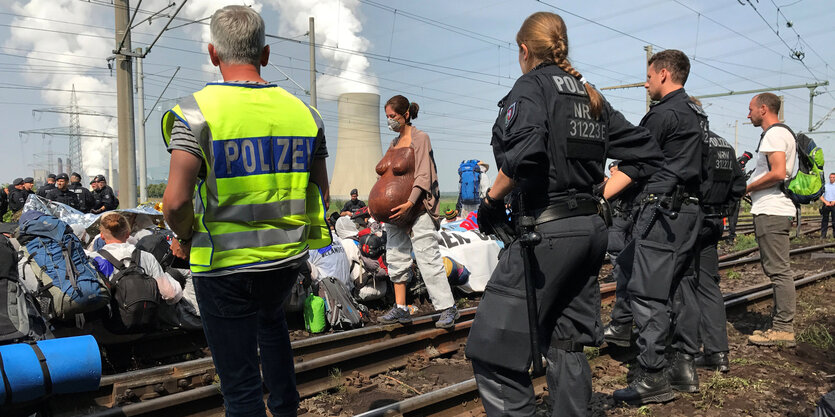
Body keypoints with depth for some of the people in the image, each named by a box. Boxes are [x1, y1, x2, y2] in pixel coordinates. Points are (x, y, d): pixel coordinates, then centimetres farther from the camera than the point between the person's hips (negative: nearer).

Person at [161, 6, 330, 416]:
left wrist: (186, 237, 1)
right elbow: (320, 194, 5)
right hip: (289, 257, 5)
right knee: (269, 317, 36)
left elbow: (175, 201, -20)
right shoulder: (303, 111, 0)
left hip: (225, 264, -5)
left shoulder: (198, 110, -13)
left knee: (240, 381, 10)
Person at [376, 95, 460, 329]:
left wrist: (410, 203, -24)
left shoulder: (420, 138, -4)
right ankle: (401, 308, 14)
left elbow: (423, 175, -13)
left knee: (428, 257, -10)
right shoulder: (394, 143, 18)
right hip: (395, 208, 8)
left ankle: (448, 309, -4)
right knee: (395, 257, 7)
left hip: (417, 207, -8)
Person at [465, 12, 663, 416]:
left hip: (547, 229, -9)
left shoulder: (531, 85, -5)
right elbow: (644, 153, 17)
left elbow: (525, 152, -25)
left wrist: (491, 200, -11)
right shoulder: (590, 95, 17)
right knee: (566, 343, 18)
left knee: (492, 347, -4)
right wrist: (599, 195, 14)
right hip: (591, 228, 9)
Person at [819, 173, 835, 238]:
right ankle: (823, 235, 2)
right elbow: (821, 196, 8)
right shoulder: (825, 185, 11)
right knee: (824, 220, 1)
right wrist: (826, 202, -8)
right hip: (826, 205, 1)